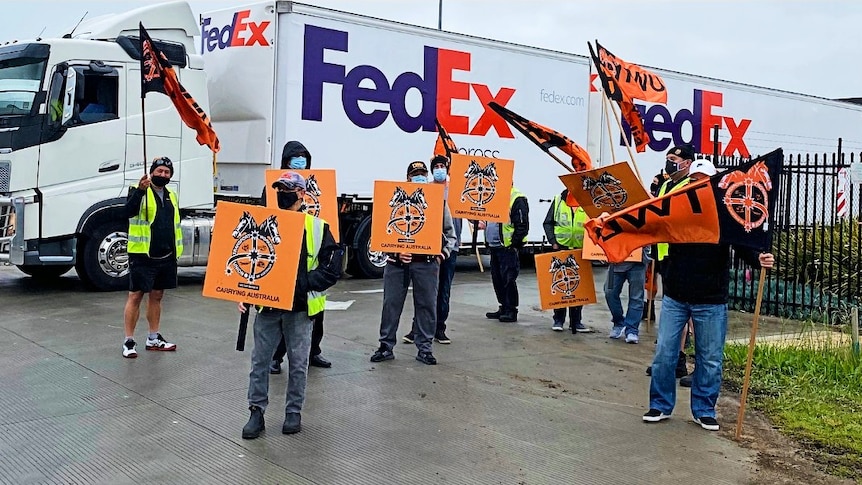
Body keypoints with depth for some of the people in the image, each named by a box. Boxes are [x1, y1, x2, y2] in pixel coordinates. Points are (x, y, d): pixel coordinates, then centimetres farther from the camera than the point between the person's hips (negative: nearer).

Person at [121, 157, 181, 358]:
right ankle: (128, 341, 4)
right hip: (142, 256, -6)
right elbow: (129, 211, -26)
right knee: (135, 296, -2)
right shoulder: (139, 191, -6)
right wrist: (140, 190, -40)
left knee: (157, 296, 14)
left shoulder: (172, 196, 14)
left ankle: (153, 338, 24)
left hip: (166, 257, 6)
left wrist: (176, 251, 18)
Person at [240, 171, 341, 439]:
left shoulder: (317, 227, -3)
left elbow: (332, 269, -6)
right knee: (260, 360, 6)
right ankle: (256, 412, 17)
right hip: (267, 306, 2)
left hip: (300, 307, -2)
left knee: (298, 363, 8)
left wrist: (301, 282, -17)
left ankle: (294, 412, 23)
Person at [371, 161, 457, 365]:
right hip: (397, 262, 0)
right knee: (391, 303, 6)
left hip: (427, 262, 1)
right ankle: (386, 346, 18)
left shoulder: (438, 201, 6)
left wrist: (441, 255, -2)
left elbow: (450, 233, 11)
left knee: (427, 305, 6)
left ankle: (424, 348, 18)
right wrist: (395, 252, -10)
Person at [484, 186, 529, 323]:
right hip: (494, 246, 9)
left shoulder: (517, 199, -12)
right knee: (497, 279, 13)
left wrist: (514, 244, -16)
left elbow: (522, 226, -15)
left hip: (507, 247, -9)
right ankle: (503, 308, 23)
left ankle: (511, 311, 2)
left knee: (508, 279, -5)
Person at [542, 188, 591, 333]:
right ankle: (558, 320, 14)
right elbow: (547, 223, 6)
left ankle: (576, 321, 15)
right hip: (560, 248, 0)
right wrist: (553, 242, -4)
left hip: (580, 250, 0)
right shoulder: (558, 200, 3)